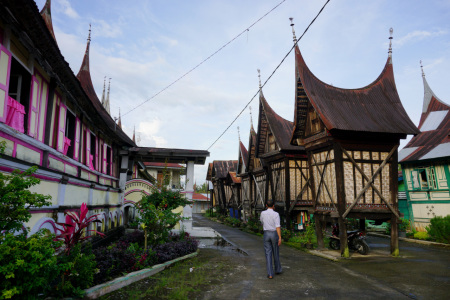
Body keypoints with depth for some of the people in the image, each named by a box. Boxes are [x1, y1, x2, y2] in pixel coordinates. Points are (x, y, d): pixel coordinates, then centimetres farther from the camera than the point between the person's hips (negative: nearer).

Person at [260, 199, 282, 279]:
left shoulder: (263, 213, -2)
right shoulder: (276, 214, -13)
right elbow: (278, 227, -20)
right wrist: (280, 238, -20)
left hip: (266, 234, 2)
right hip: (274, 234, -1)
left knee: (268, 254, 2)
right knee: (276, 252, 17)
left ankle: (270, 274, -2)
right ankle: (277, 269, 33)